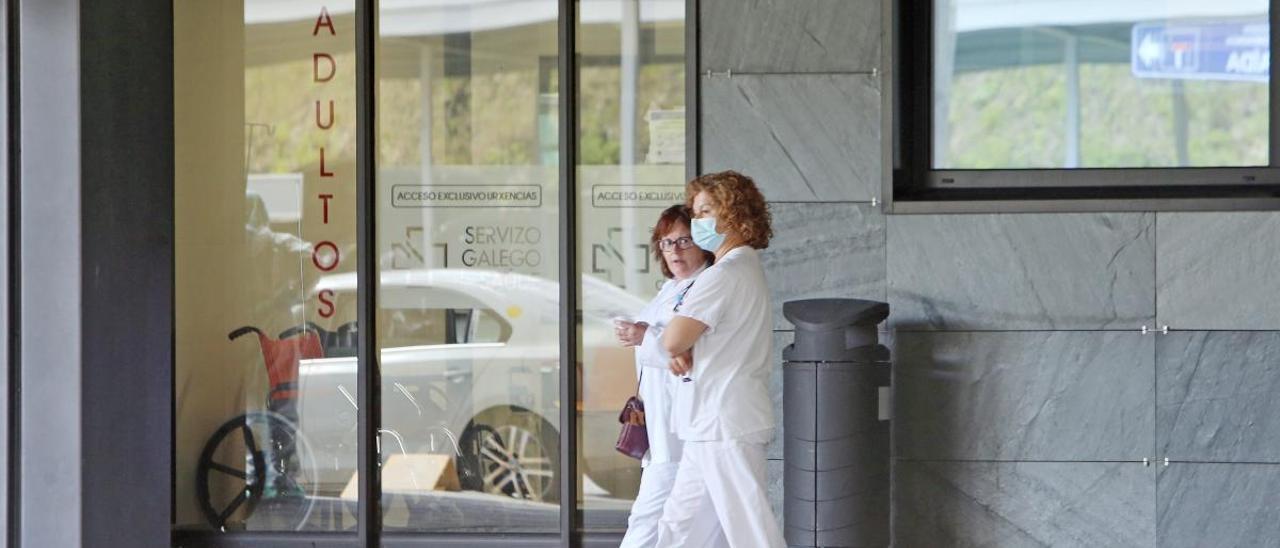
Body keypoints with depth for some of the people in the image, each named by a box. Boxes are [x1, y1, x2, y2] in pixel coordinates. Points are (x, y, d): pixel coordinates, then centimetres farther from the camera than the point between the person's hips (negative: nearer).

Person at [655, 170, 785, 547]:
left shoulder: (725, 274, -16)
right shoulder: (749, 269, 18)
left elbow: (673, 340, -20)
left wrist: (680, 347, 4)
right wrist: (684, 352, 0)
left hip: (725, 426, -11)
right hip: (712, 425, 11)